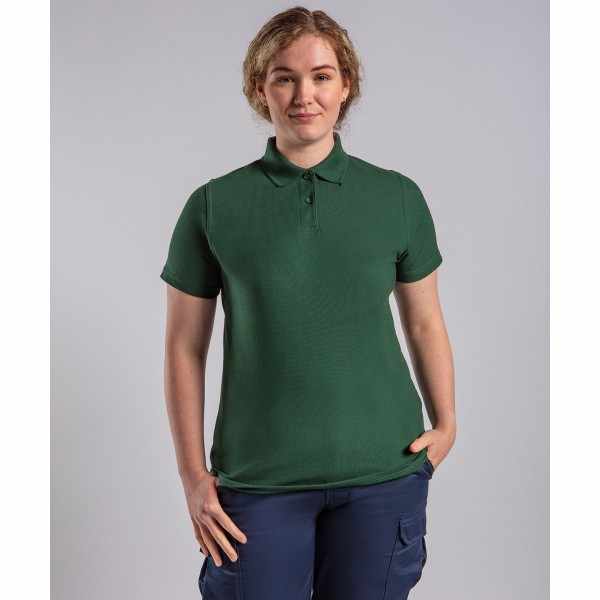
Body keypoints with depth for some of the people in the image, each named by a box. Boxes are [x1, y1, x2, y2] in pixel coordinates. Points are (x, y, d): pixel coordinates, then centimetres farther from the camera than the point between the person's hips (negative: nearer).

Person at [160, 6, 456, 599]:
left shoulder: (398, 198, 2)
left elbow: (425, 324, 11)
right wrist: (193, 475, -1)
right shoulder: (214, 206, -2)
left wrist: (446, 424, 5)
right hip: (257, 477, -1)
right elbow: (184, 346, 1)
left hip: (383, 469, 1)